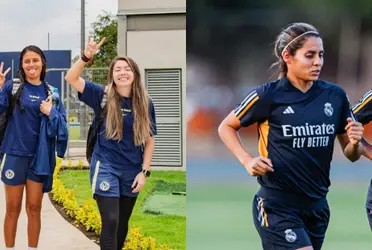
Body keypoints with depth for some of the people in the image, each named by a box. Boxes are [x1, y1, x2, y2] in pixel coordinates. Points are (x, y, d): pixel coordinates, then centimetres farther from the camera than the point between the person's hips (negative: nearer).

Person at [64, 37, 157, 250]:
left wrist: (144, 171, -2)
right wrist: (86, 57, -31)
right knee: (111, 221, -13)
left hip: (131, 171, 3)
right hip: (105, 168, -3)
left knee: (122, 224, 15)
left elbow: (150, 139, 4)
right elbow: (71, 78, -15)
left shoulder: (145, 103, -2)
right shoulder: (103, 96, -7)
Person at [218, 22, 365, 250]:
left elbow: (351, 154, 9)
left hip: (317, 206, 5)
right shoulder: (267, 95, -11)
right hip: (277, 208, -5)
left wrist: (355, 143, -13)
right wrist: (247, 160, -11)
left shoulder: (335, 96, 1)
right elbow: (226, 127, 3)